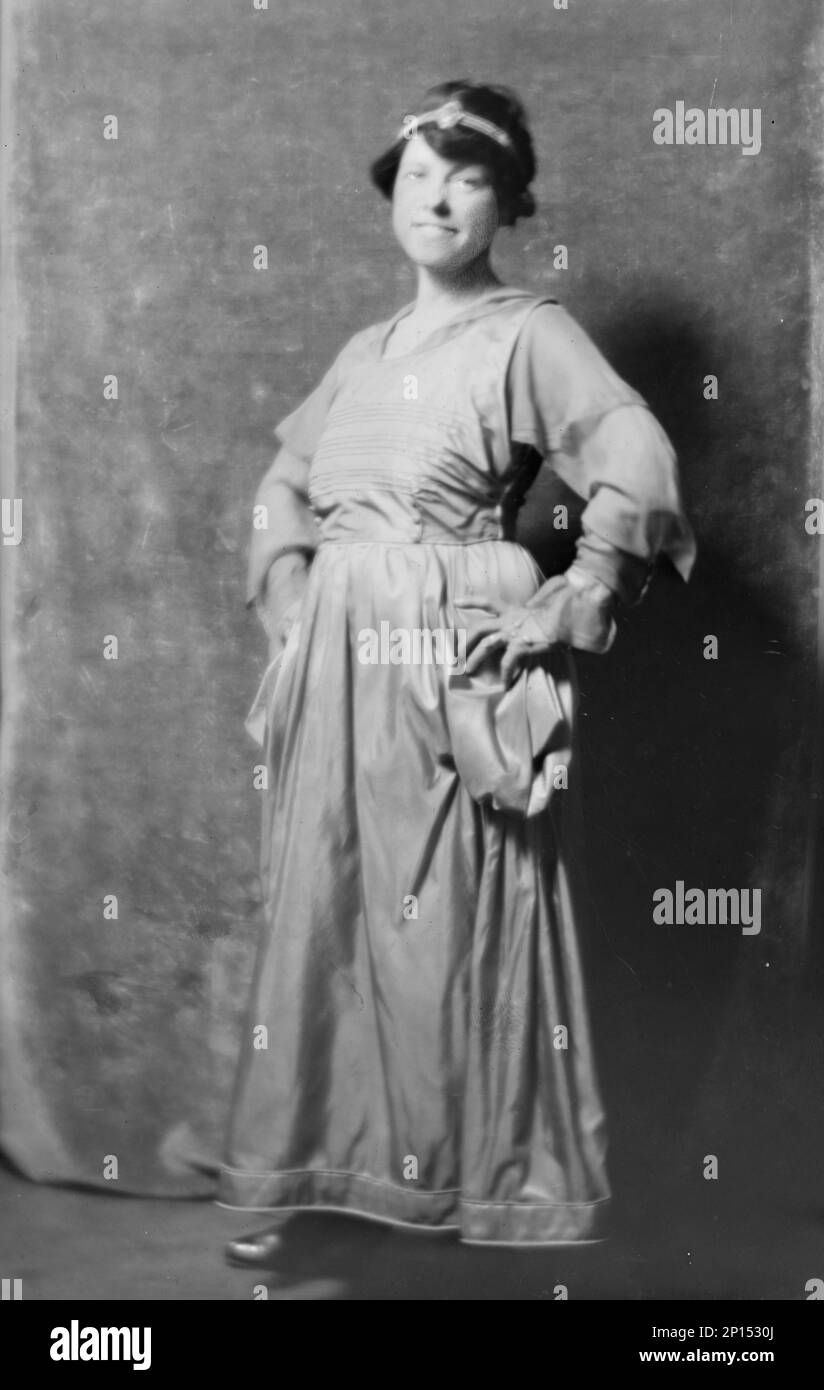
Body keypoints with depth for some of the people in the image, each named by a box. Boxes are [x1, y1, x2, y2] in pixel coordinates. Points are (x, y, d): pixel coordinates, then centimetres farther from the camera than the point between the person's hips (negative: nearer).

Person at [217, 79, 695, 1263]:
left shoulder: (528, 333, -2)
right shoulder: (365, 352, 18)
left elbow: (639, 460, -14)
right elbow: (286, 484, 27)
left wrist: (576, 605, -16)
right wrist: (289, 593, 12)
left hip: (459, 669, -6)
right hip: (341, 668, 7)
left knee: (454, 930, -3)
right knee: (322, 912, 8)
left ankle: (480, 1194, 11)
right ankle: (317, 1176, 20)